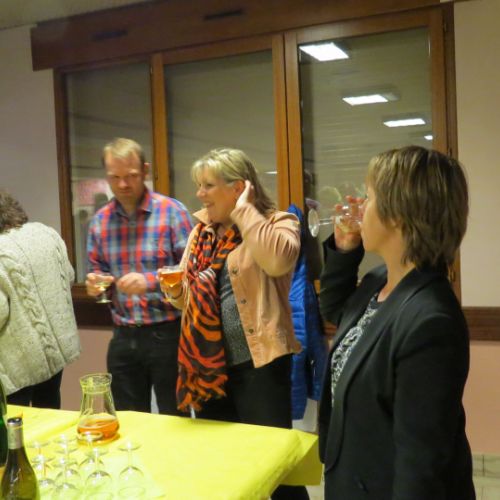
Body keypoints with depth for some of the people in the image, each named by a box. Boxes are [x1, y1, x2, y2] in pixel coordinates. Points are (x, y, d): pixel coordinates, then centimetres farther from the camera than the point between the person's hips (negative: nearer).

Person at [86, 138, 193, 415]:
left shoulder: (172, 211, -9)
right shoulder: (99, 220, 5)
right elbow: (96, 270, 14)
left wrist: (150, 281, -25)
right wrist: (94, 283, -9)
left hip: (167, 333, -4)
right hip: (123, 337, 5)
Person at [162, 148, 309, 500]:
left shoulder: (277, 222, -7)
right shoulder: (203, 231, 11)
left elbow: (277, 260, -31)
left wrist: (244, 210, -20)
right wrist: (176, 291, -4)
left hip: (258, 364, -6)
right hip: (207, 366, 7)